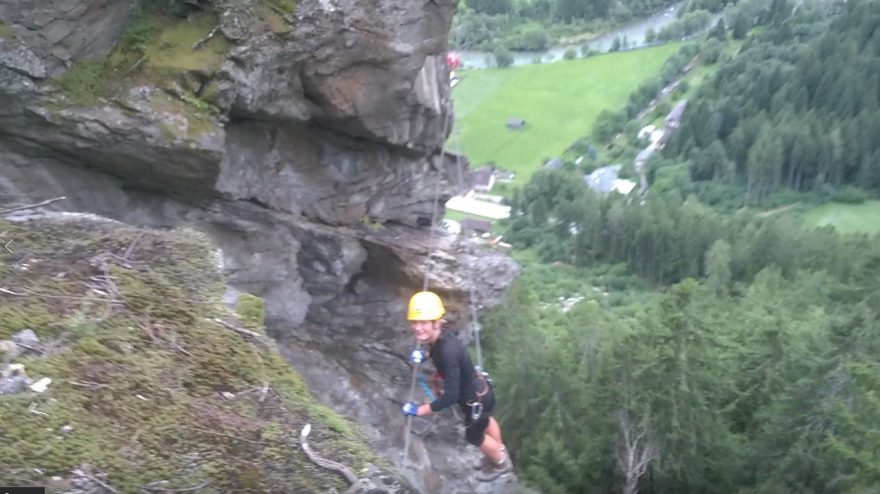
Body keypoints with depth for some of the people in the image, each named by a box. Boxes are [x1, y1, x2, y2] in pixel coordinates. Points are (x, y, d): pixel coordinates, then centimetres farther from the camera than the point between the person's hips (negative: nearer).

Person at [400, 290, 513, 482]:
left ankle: (501, 463, 50)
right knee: (484, 421, 34)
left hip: (476, 399, -8)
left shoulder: (448, 351, -41)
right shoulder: (440, 337, -15)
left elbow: (451, 395, -40)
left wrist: (420, 410, -32)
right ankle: (499, 452, 63)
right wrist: (424, 355, -3)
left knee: (474, 435, 22)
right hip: (478, 390, 8)